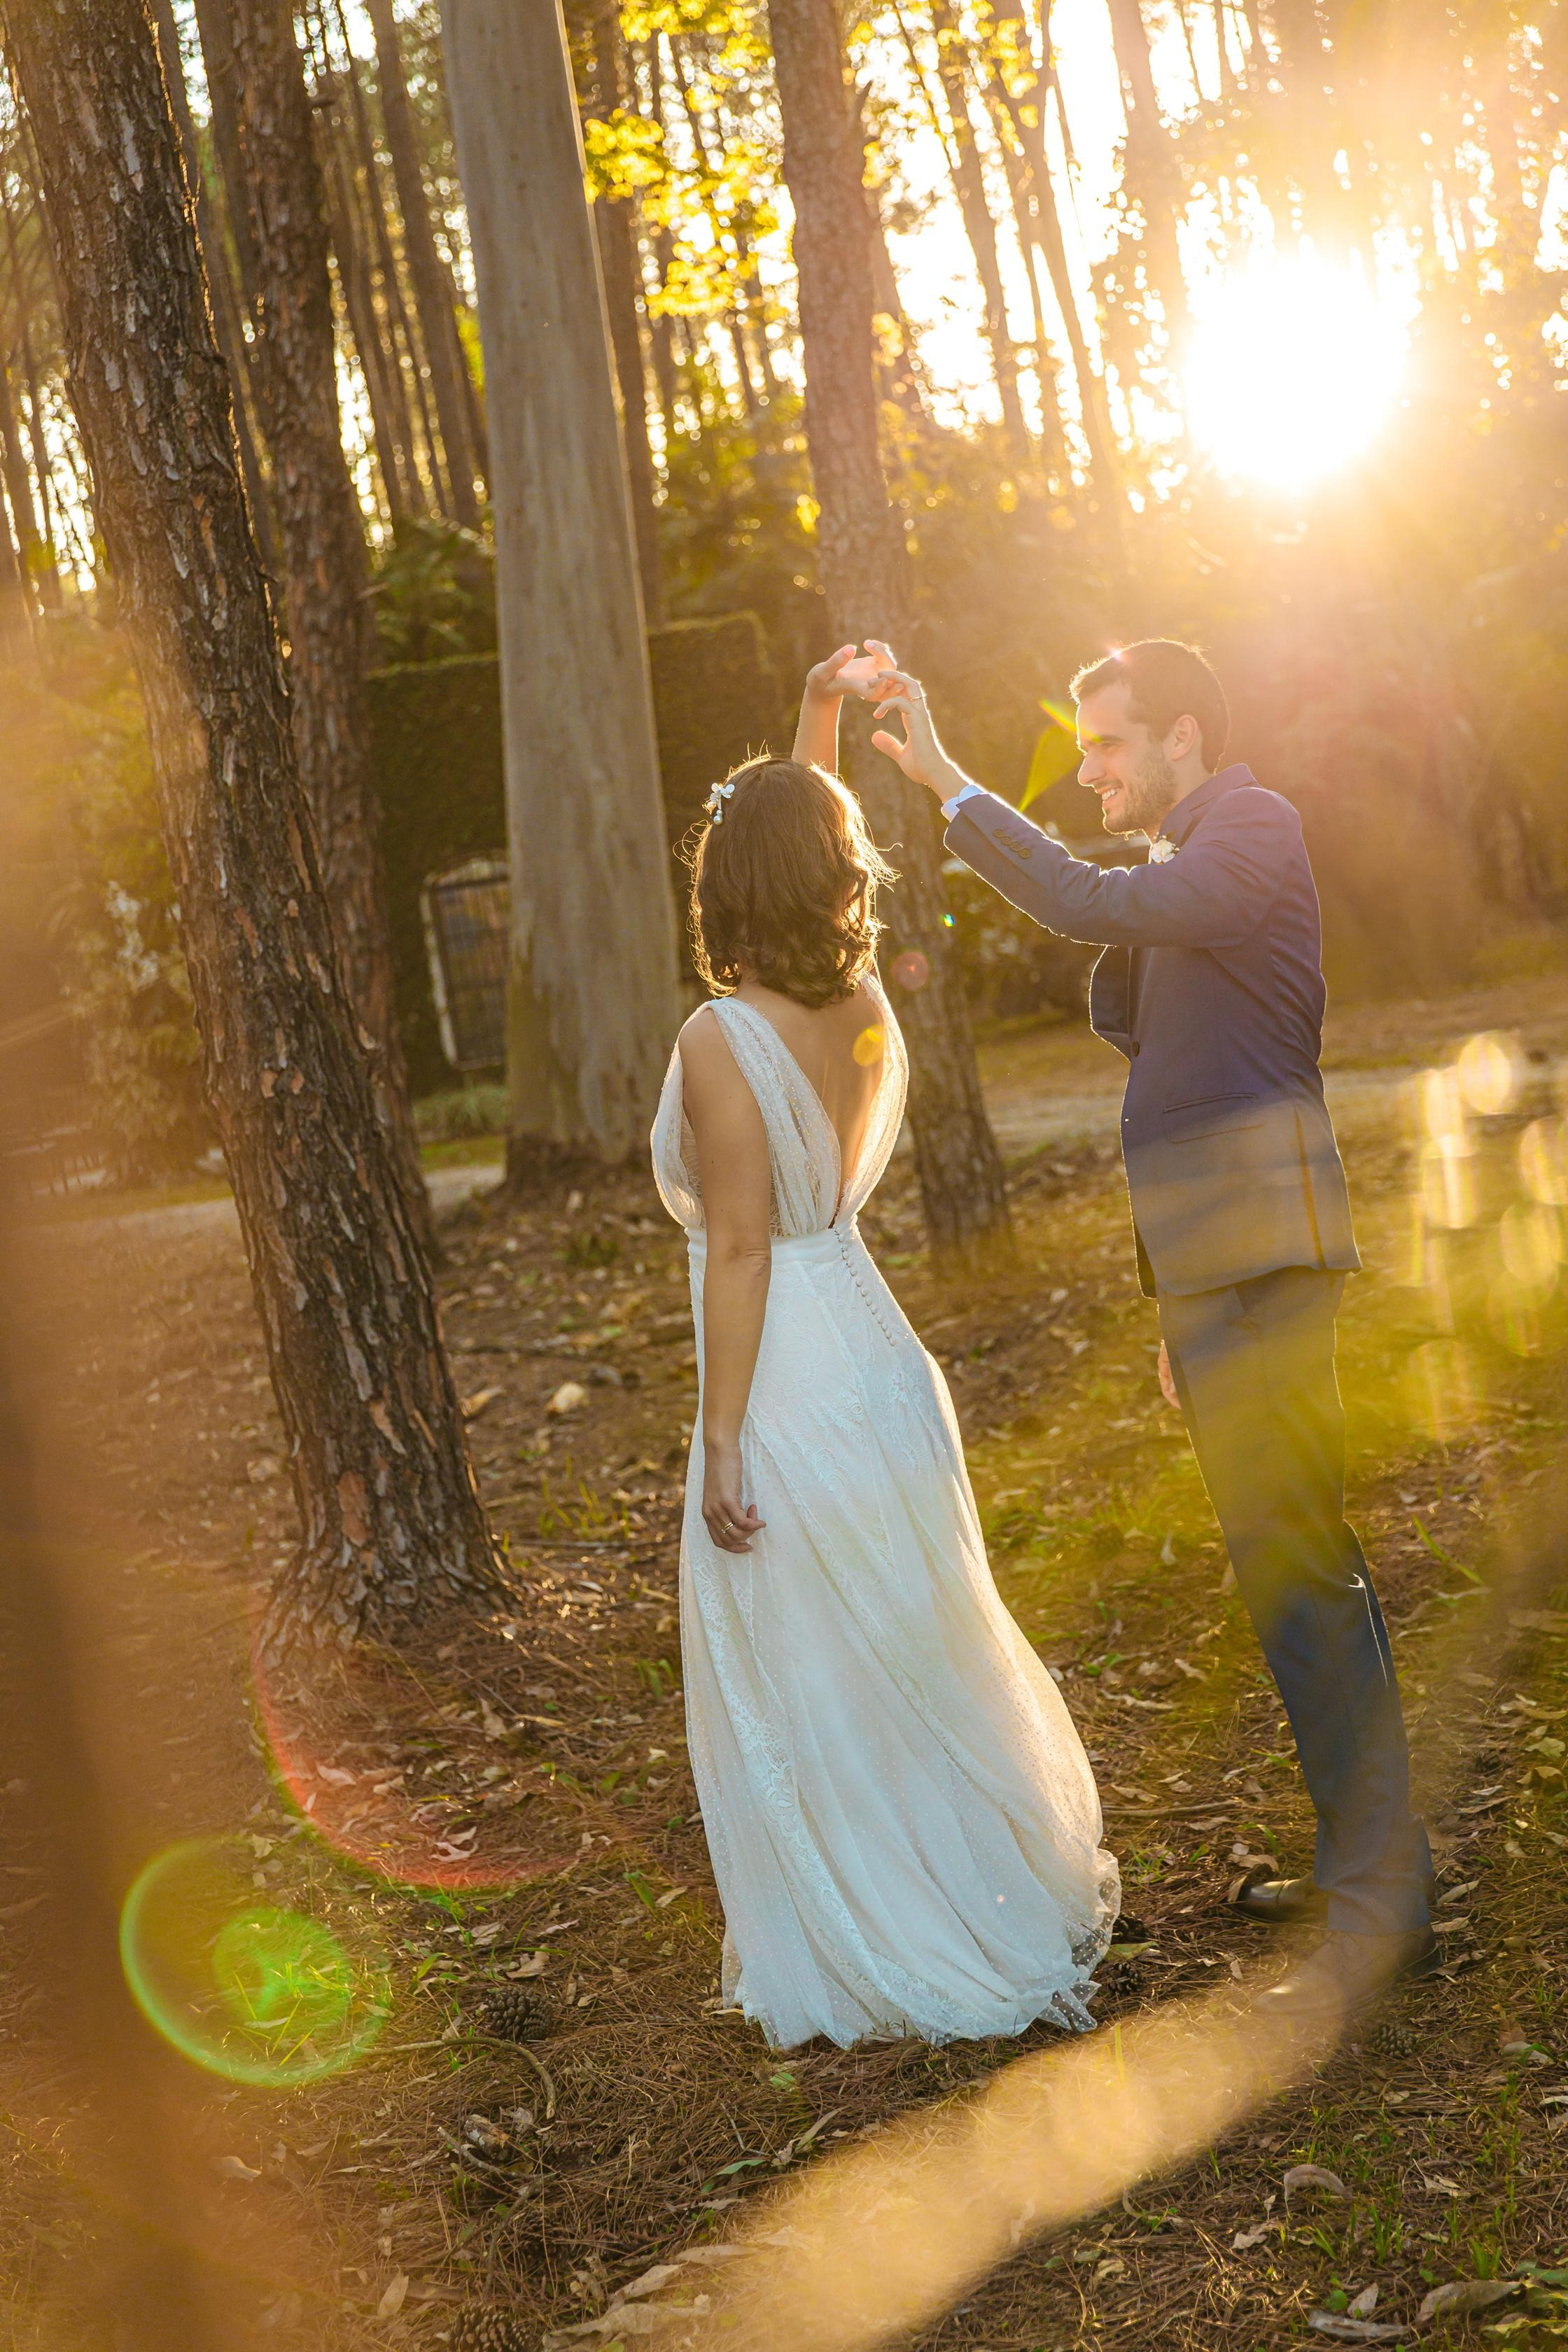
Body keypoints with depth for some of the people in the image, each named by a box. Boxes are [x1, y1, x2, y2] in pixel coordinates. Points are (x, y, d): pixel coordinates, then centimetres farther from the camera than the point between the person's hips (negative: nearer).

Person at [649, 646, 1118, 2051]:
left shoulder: (722, 1041, -18)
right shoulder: (867, 1006, 1)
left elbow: (742, 1255, -18)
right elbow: (811, 843, 21)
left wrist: (722, 1446, -14)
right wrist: (818, 731, 23)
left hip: (787, 1399, -7)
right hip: (880, 1366, 7)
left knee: (805, 1701, 8)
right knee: (927, 1662, 21)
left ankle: (865, 1966, 22)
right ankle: (1024, 1914, 35)